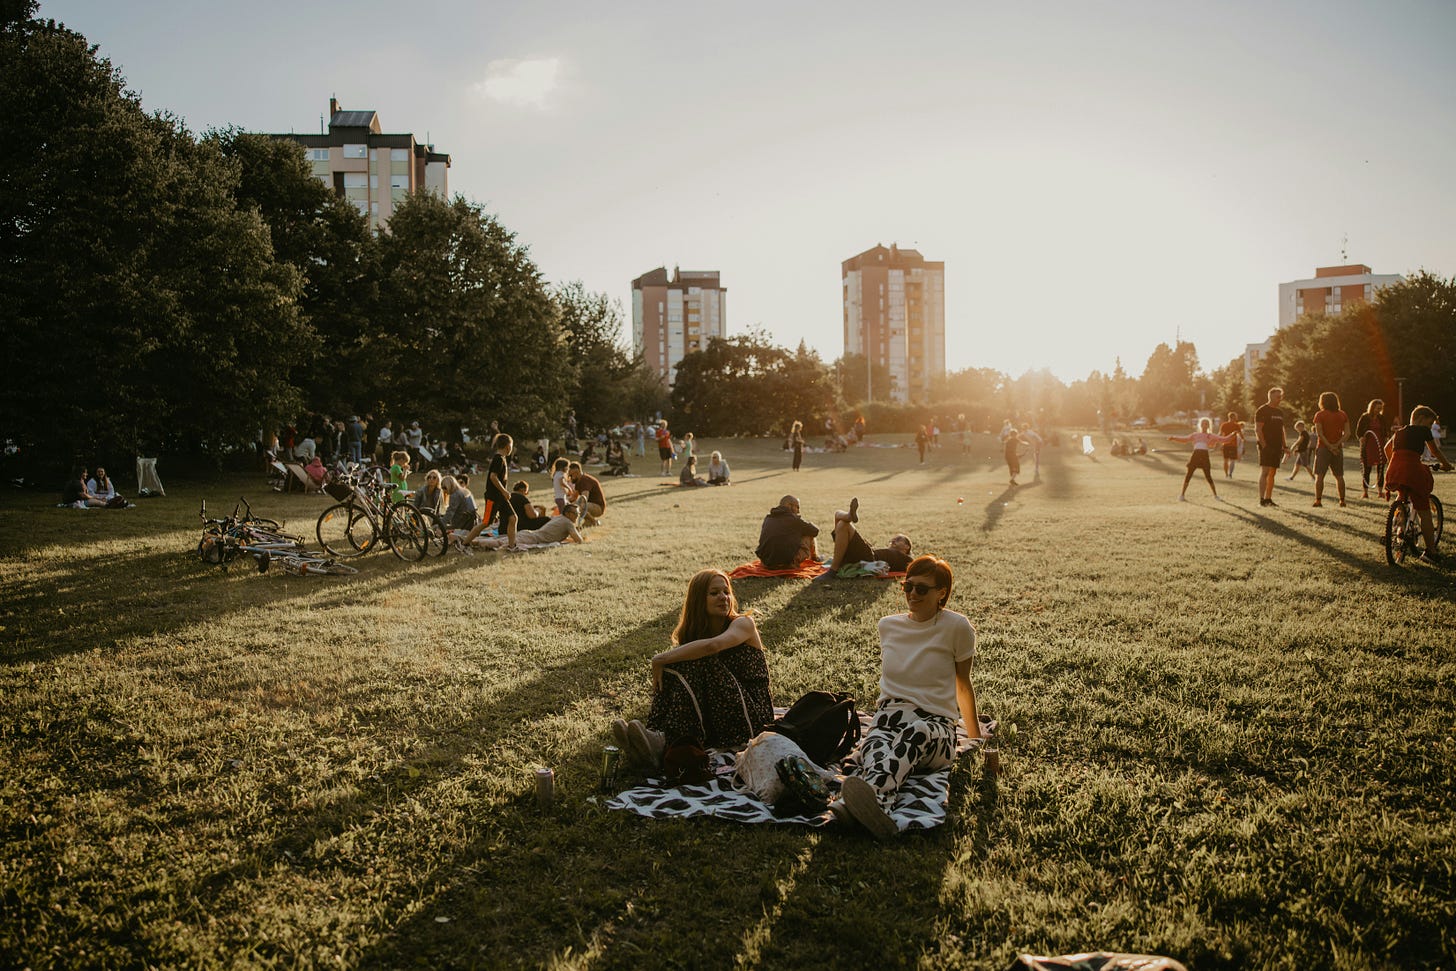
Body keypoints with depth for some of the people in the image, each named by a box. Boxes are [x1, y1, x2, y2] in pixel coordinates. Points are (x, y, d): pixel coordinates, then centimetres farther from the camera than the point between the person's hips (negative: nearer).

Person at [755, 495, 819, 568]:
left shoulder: (767, 518, 9)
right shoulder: (793, 519, -8)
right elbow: (815, 530, 2)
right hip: (787, 564, -6)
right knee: (808, 535, 13)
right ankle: (815, 558, 38)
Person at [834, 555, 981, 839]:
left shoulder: (956, 627, 2)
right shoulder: (888, 625, 14)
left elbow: (963, 685, 11)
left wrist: (976, 738, 17)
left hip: (936, 724, -3)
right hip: (889, 718, 3)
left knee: (915, 733, -41)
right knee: (875, 745, -36)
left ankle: (870, 793, -70)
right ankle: (873, 805, -70)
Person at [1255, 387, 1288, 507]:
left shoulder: (1279, 412, 18)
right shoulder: (1262, 410, -6)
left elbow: (1281, 431, 23)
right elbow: (1258, 430, -13)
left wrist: (1284, 446, 15)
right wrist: (1264, 445, -19)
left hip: (1277, 447, 8)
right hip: (1266, 447, -8)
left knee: (1272, 473, 8)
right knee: (1265, 472, -14)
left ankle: (1268, 498, 13)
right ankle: (1261, 499, -16)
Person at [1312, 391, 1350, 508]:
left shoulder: (1320, 415, -4)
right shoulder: (1343, 415, 8)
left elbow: (1319, 433, -14)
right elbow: (1347, 432, -2)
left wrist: (1329, 446, -14)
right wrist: (1337, 444, -9)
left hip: (1323, 447, -4)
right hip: (1338, 449, 4)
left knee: (1319, 475, -3)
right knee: (1339, 476, 11)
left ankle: (1318, 500, -10)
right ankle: (1342, 500, 9)